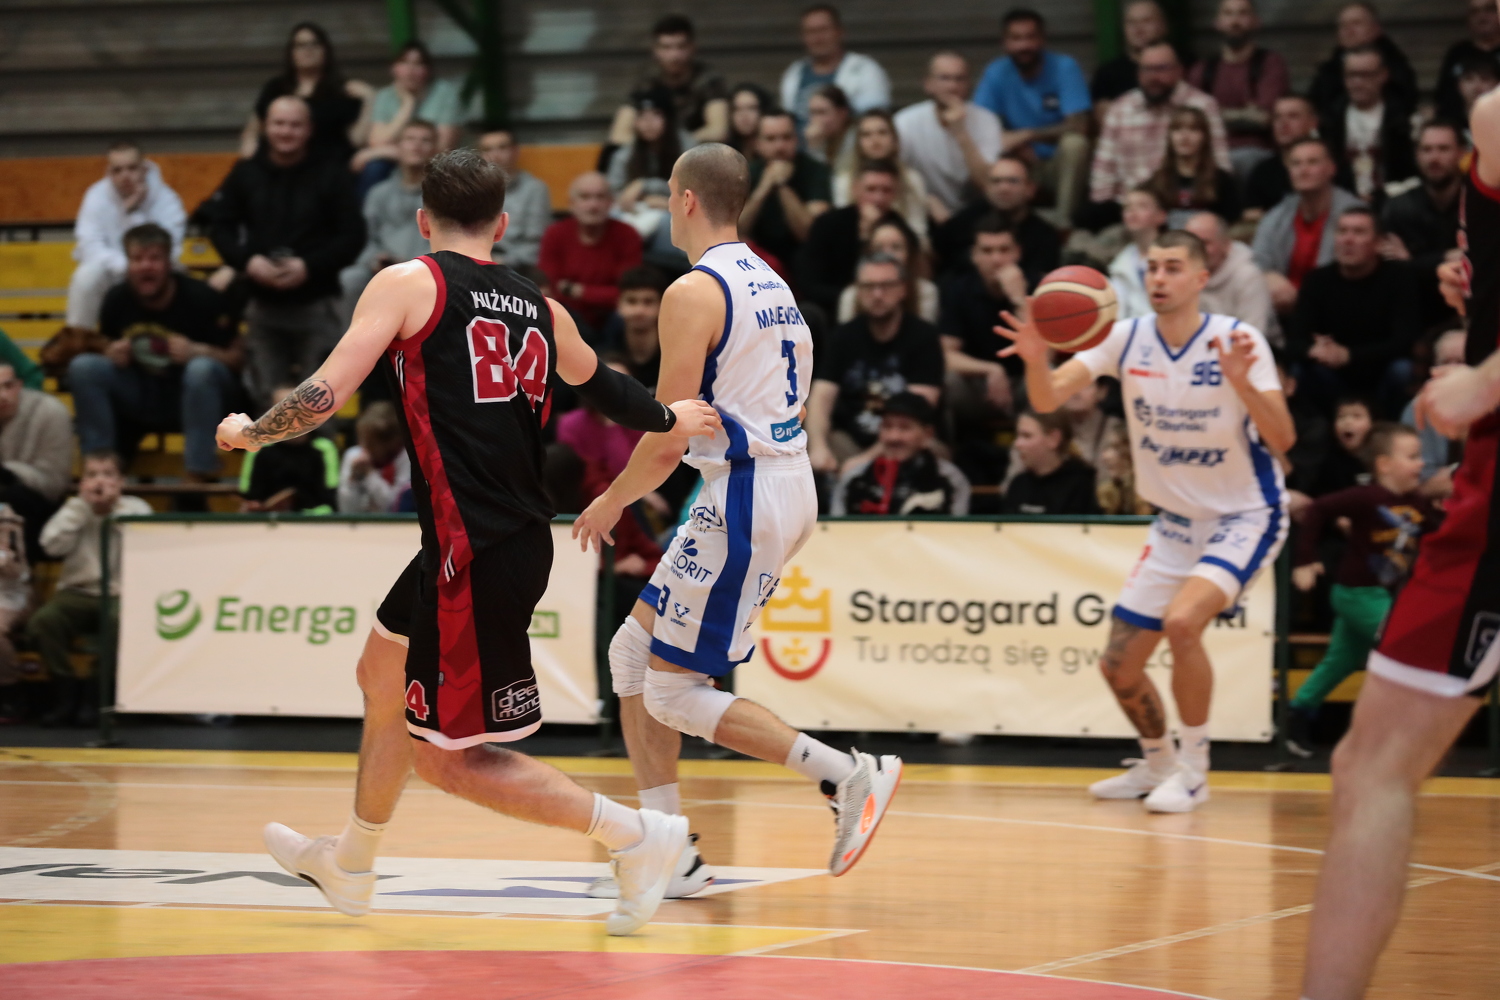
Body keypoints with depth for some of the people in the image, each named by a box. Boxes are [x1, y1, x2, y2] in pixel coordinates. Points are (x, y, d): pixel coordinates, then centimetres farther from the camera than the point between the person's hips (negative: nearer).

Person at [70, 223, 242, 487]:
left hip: (198, 394, -4)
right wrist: (113, 355, -13)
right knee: (83, 367, -17)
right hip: (140, 396, 4)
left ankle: (201, 474, -33)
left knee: (202, 368, -37)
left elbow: (239, 357, -11)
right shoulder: (117, 300, -4)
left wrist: (199, 351, -29)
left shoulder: (201, 298, -16)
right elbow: (108, 348, 12)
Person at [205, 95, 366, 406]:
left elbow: (353, 235, -4)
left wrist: (310, 266, -17)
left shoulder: (332, 175, -1)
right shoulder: (246, 174, 6)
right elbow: (219, 226, 7)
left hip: (316, 306, -2)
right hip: (262, 306, 2)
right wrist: (247, 261, -12)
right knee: (267, 397, 5)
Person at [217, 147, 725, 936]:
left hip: (474, 556, -8)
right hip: (521, 538, 8)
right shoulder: (540, 309, 12)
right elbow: (601, 386, 29)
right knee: (382, 674, 29)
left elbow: (326, 395, -12)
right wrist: (670, 420, 50)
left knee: (448, 754, 1)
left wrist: (250, 433, 8)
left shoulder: (408, 283, -5)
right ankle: (349, 865, 45)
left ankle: (636, 835, -5)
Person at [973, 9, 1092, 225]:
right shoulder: (996, 73, -5)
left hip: (1061, 165, -2)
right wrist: (1019, 147, -28)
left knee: (1074, 143, -34)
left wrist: (1026, 136, -30)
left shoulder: (1065, 67, -13)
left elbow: (1078, 126, -21)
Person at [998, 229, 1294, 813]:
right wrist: (1037, 359, -38)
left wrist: (1241, 382, -40)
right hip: (1177, 523, 6)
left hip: (1245, 518, -6)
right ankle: (1158, 765, 35)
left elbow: (1281, 441, -23)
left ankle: (1193, 772, -12)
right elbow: (1047, 400, -16)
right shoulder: (1127, 339, -6)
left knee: (1181, 621, -30)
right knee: (1119, 667, 6)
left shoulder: (1237, 340, -17)